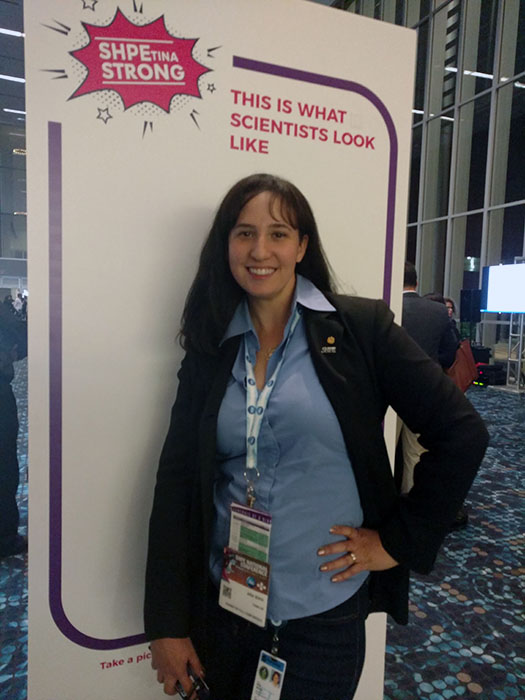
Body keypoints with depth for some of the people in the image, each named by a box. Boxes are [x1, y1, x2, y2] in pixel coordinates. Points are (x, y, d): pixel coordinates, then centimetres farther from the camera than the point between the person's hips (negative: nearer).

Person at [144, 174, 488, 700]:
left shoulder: (361, 328, -10)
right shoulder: (210, 349, -1)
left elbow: (461, 434, -8)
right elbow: (176, 482, -2)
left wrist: (398, 540, -8)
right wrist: (166, 623, -2)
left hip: (326, 616, -2)